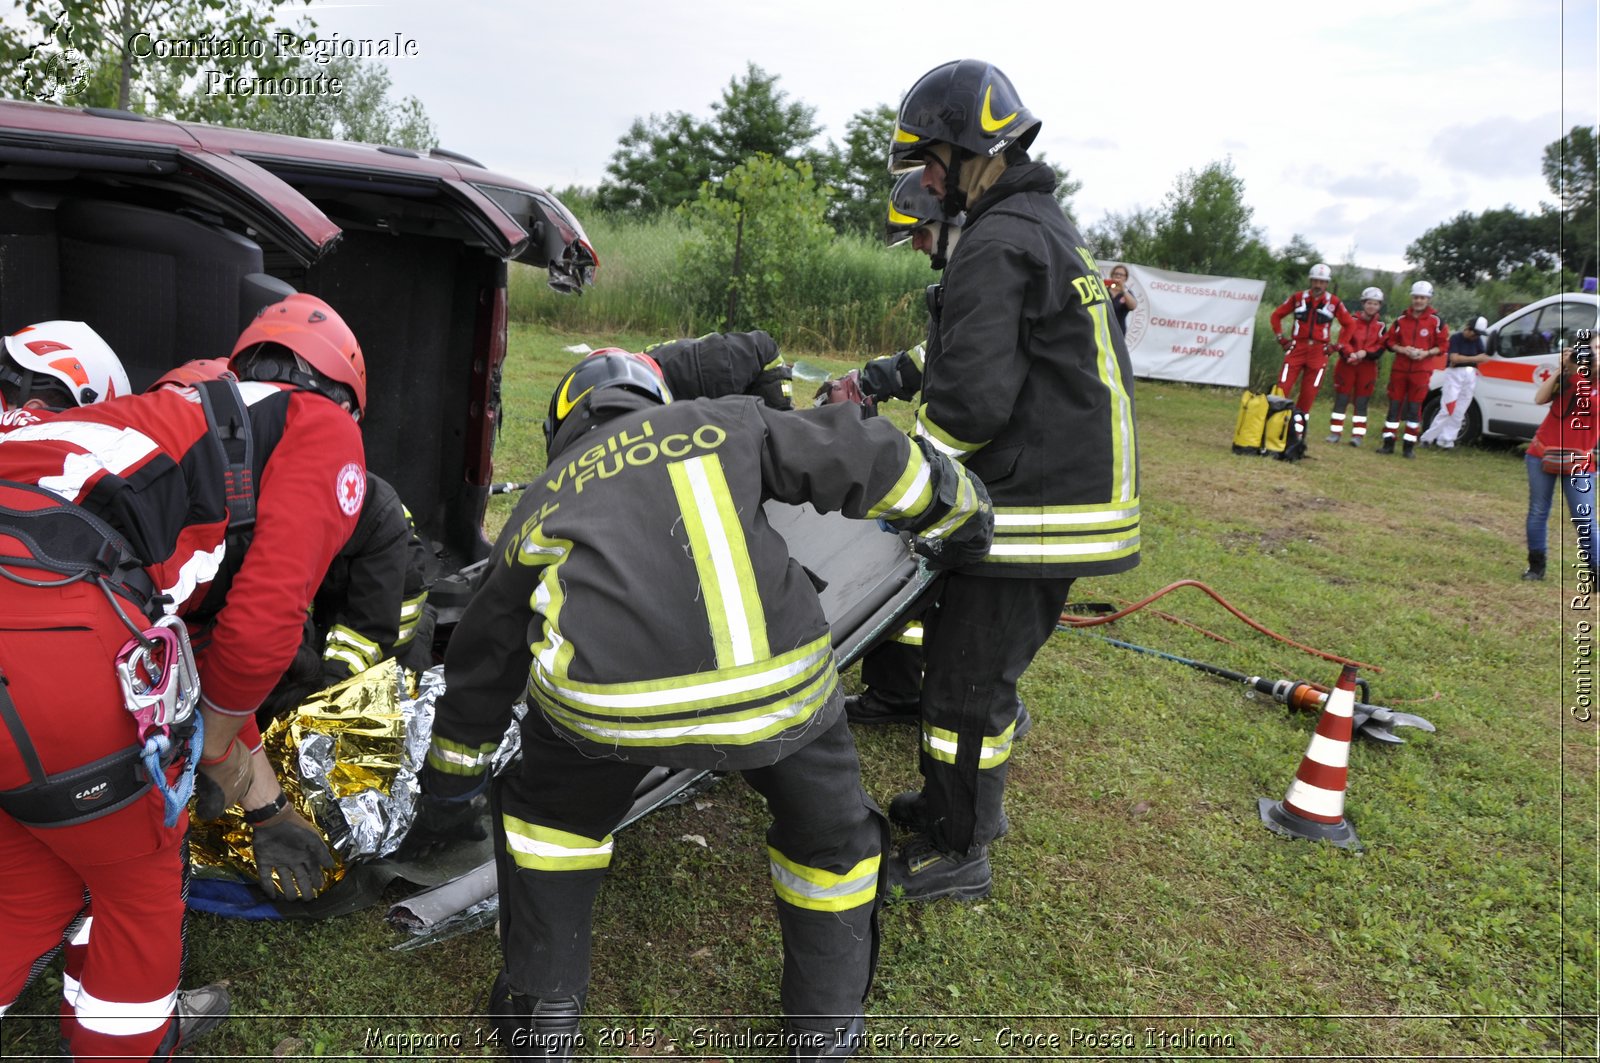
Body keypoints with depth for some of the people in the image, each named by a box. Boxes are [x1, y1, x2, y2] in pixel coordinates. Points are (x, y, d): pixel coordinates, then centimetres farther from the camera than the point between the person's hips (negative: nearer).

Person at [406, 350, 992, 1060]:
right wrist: (959, 514, 39)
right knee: (831, 833, 29)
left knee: (547, 811, 34)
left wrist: (447, 792, 51)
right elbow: (869, 458, 20)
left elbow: (482, 668, 38)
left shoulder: (537, 508, 29)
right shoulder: (725, 423, 24)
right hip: (775, 683, 0)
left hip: (600, 699, 1)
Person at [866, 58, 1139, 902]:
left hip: (1035, 508, -10)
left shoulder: (998, 244, -17)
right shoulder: (1049, 226, 18)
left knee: (971, 676, 1)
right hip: (1077, 490, 10)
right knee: (962, 652, 21)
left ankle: (956, 854, 14)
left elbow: (974, 398, -24)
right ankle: (954, 800, 37)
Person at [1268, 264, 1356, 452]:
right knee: (1282, 390, -10)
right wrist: (1281, 338, 6)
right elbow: (1276, 315, 13)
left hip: (1319, 353, 0)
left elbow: (1349, 324, 15)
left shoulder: (1334, 302, 4)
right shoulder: (1297, 298, 4)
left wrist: (1337, 345, 7)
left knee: (1308, 397, 1)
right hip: (1297, 348, 0)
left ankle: (1297, 436, 8)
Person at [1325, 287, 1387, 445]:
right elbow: (1343, 342, -7)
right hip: (1347, 365, -1)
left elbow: (1380, 349, -3)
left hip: (1367, 368, 1)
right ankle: (1335, 432, 8)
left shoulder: (1380, 326, 4)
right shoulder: (1352, 321, 0)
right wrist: (1350, 354, -25)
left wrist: (1365, 353, -20)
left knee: (1361, 402, 3)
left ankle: (1358, 435, 6)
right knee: (1341, 400, 2)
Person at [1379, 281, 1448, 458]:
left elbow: (1443, 345, 2)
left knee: (1414, 408, 0)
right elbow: (1389, 340, 9)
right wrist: (1402, 349, -9)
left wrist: (1427, 353, -14)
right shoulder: (1401, 319, 6)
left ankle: (1409, 446, 6)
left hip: (1421, 370, -2)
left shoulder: (1436, 321, 0)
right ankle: (1388, 443, 9)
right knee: (1394, 405, 4)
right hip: (1400, 368, 2)